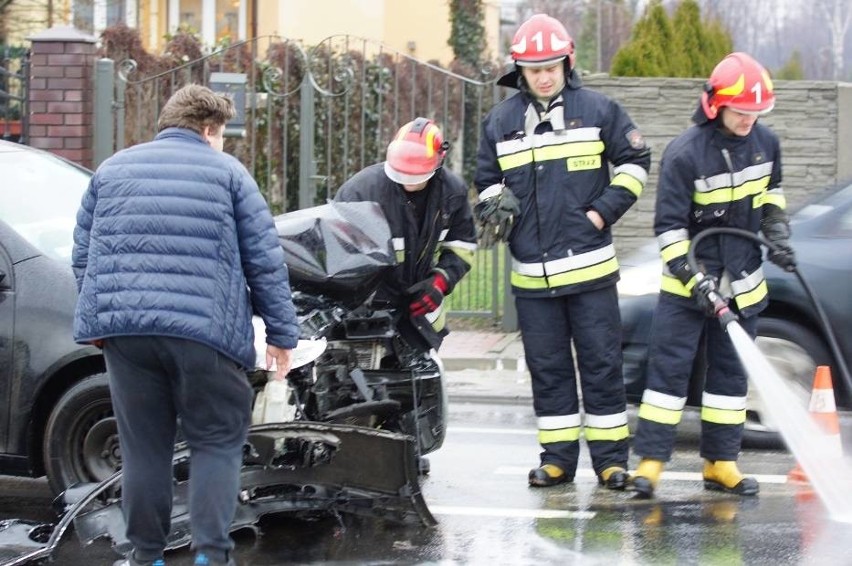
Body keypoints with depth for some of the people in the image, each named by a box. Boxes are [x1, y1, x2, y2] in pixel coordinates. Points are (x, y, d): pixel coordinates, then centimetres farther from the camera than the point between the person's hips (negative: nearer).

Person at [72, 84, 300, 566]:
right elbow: (266, 261, 4)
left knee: (144, 445, 10)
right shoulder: (226, 171, 8)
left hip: (122, 327, 3)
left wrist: (97, 319, 27)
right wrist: (282, 334, 8)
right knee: (219, 442, 6)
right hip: (203, 328, -3)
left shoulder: (113, 170, 17)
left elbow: (83, 255, 18)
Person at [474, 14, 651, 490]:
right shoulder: (501, 121, 8)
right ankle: (557, 458, 15)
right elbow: (487, 178, 20)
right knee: (547, 367, 8)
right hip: (531, 272, 3)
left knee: (602, 363, 1)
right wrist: (495, 207, -2)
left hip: (590, 266, -3)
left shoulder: (598, 110, 0)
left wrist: (603, 212, -4)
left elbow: (635, 161, 5)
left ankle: (611, 458, 7)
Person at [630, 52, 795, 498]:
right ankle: (651, 461, -5)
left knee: (732, 373, 8)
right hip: (687, 282, -5)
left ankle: (720, 463, 14)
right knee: (669, 367, -7)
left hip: (742, 282, 5)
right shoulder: (684, 154, -18)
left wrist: (777, 234, 4)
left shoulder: (765, 143, -1)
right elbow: (669, 226, -17)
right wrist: (694, 280, -24)